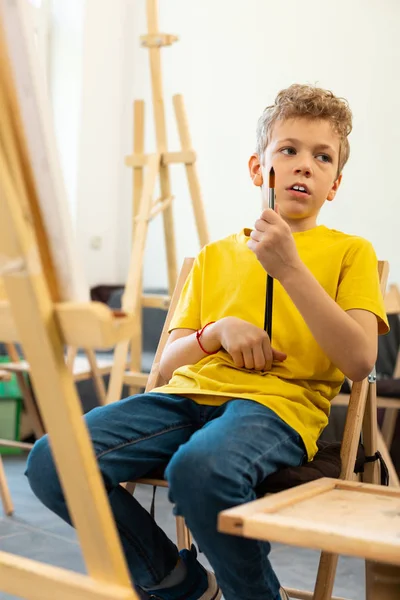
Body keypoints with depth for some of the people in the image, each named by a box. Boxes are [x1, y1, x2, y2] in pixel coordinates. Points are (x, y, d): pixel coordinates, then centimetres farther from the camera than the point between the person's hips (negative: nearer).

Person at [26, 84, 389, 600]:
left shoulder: (350, 252, 12)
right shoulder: (214, 256, 23)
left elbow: (359, 362, -4)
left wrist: (290, 269, -11)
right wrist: (217, 331, -3)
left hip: (277, 401, -4)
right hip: (190, 394, 5)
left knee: (201, 468, -38)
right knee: (50, 461, -17)